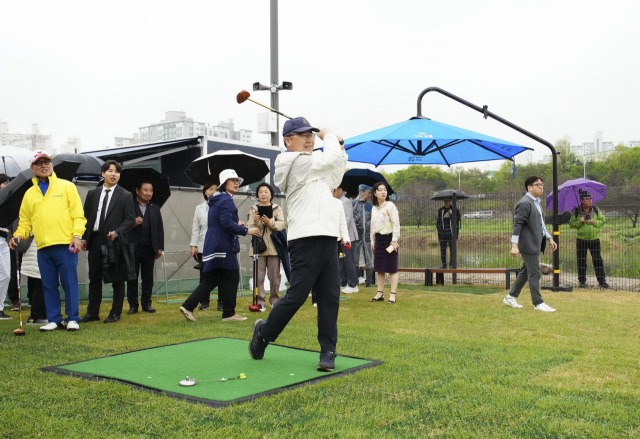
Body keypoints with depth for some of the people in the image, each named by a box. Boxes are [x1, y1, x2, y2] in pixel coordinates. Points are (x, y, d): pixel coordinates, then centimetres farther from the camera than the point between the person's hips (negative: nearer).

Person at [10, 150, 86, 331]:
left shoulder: (66, 186, 7)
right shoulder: (29, 194, 16)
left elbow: (78, 214, 1)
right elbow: (25, 221, 18)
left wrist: (77, 235, -10)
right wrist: (18, 235, -1)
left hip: (65, 244, -4)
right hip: (43, 247, 4)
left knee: (70, 282, -3)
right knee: (49, 285, 7)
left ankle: (72, 319, 6)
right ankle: (54, 320, 15)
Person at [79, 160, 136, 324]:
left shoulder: (125, 195, 1)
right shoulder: (92, 194, 12)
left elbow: (130, 220, -4)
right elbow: (86, 216, 13)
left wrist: (116, 232, -18)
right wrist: (84, 237, 3)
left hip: (115, 242, -4)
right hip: (95, 240, 4)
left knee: (117, 279, 2)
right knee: (94, 278, 10)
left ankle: (115, 313, 12)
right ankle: (93, 312, 19)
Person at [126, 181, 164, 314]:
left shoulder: (155, 208, 13)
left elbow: (160, 229, 9)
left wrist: (160, 248, 3)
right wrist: (132, 223, -20)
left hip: (149, 248, 3)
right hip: (133, 247, -2)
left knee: (148, 277, 7)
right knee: (132, 277, 3)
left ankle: (146, 303, 16)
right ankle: (133, 305, 10)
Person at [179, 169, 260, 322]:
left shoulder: (216, 200, 18)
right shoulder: (226, 200, -13)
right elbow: (227, 223, -23)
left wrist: (236, 224, 16)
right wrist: (246, 231, -16)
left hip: (213, 245, 10)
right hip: (223, 246, -10)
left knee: (211, 279, 12)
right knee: (231, 278, 1)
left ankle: (188, 306, 6)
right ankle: (229, 313, 8)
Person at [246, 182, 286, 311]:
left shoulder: (277, 209, 11)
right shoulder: (253, 209, 12)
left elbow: (281, 225, -3)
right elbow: (249, 228, 3)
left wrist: (270, 222, -20)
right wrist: (255, 221, -18)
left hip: (273, 247, 0)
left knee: (275, 275, 3)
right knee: (259, 276, -4)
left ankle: (274, 300, 16)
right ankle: (260, 302, 1)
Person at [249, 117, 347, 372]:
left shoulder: (312, 166, 24)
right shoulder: (295, 162, -5)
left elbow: (334, 180, 33)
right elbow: (331, 159, -9)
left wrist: (339, 148, 24)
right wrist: (329, 136, 11)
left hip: (327, 238, 9)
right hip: (307, 239, -9)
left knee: (330, 297, 3)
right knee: (297, 295, -7)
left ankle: (328, 351, 9)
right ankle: (264, 332, 15)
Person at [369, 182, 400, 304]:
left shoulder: (390, 205, -7)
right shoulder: (374, 208, 12)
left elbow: (396, 224, -11)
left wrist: (394, 240, -16)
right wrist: (372, 241, 15)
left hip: (389, 238, -6)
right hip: (378, 239, 6)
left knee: (392, 268, -3)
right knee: (379, 268, 10)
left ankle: (393, 295, -1)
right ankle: (380, 293, 18)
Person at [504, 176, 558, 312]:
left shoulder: (536, 203, 17)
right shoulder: (525, 203, -15)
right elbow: (517, 224, -21)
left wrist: (549, 238, 23)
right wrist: (514, 245, -25)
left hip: (536, 244, 11)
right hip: (529, 245, -11)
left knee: (525, 271, 16)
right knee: (534, 274, -4)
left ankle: (510, 297, 24)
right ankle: (538, 303, 4)